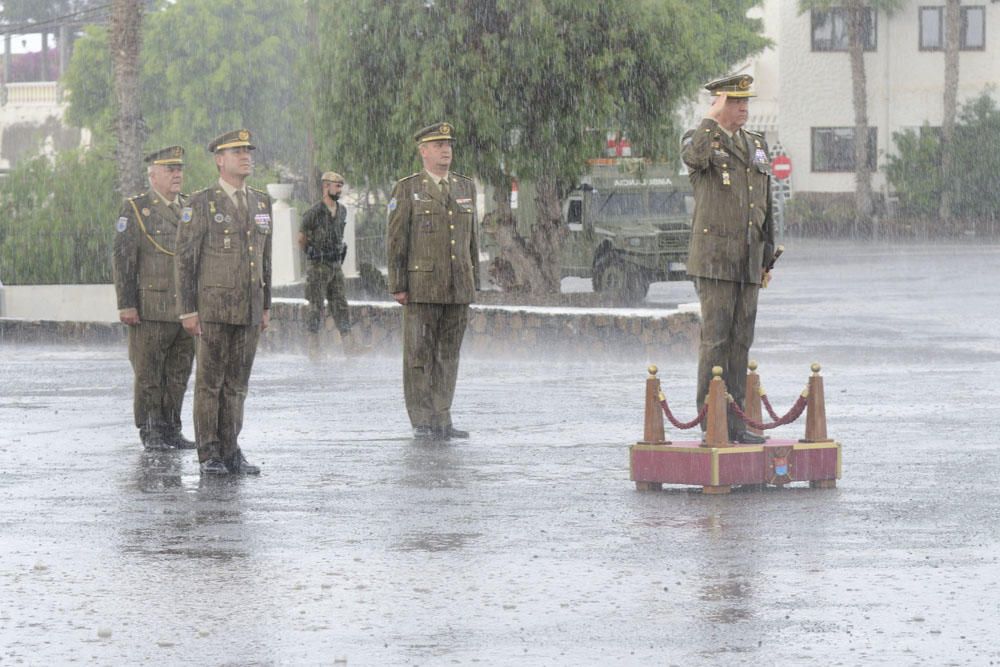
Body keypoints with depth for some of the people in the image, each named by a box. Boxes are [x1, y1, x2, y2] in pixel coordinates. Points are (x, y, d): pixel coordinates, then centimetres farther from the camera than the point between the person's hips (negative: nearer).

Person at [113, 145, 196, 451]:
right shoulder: (135, 210, -2)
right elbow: (123, 259, -6)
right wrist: (126, 305, -12)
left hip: (187, 308, 5)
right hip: (150, 309, -5)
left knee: (179, 375, 6)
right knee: (149, 374, -1)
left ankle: (171, 431, 13)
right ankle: (150, 433, 6)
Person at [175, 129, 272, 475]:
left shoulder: (261, 203, 11)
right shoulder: (201, 204, -5)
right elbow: (184, 259, -6)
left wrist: (266, 307, 15)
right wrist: (187, 311, -11)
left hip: (249, 310, 5)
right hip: (214, 307, -5)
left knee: (236, 383, 8)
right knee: (210, 382, -1)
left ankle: (231, 452, 12)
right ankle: (209, 455, 3)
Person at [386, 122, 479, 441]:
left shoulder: (465, 188, 10)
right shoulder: (407, 189, -4)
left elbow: (470, 239, 14)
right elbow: (396, 240, -5)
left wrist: (474, 283, 10)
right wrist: (398, 287, -10)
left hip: (458, 288, 4)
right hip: (422, 286, -4)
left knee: (447, 355, 6)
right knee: (419, 355, -2)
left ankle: (441, 421, 11)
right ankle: (422, 423, 3)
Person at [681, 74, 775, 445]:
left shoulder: (757, 146, 15)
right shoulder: (697, 141, -4)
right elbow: (696, 156, -33)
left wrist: (767, 259, 14)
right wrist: (713, 117, -19)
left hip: (748, 261, 6)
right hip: (714, 257, -6)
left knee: (740, 341, 5)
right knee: (715, 340, -8)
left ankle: (734, 423, 8)